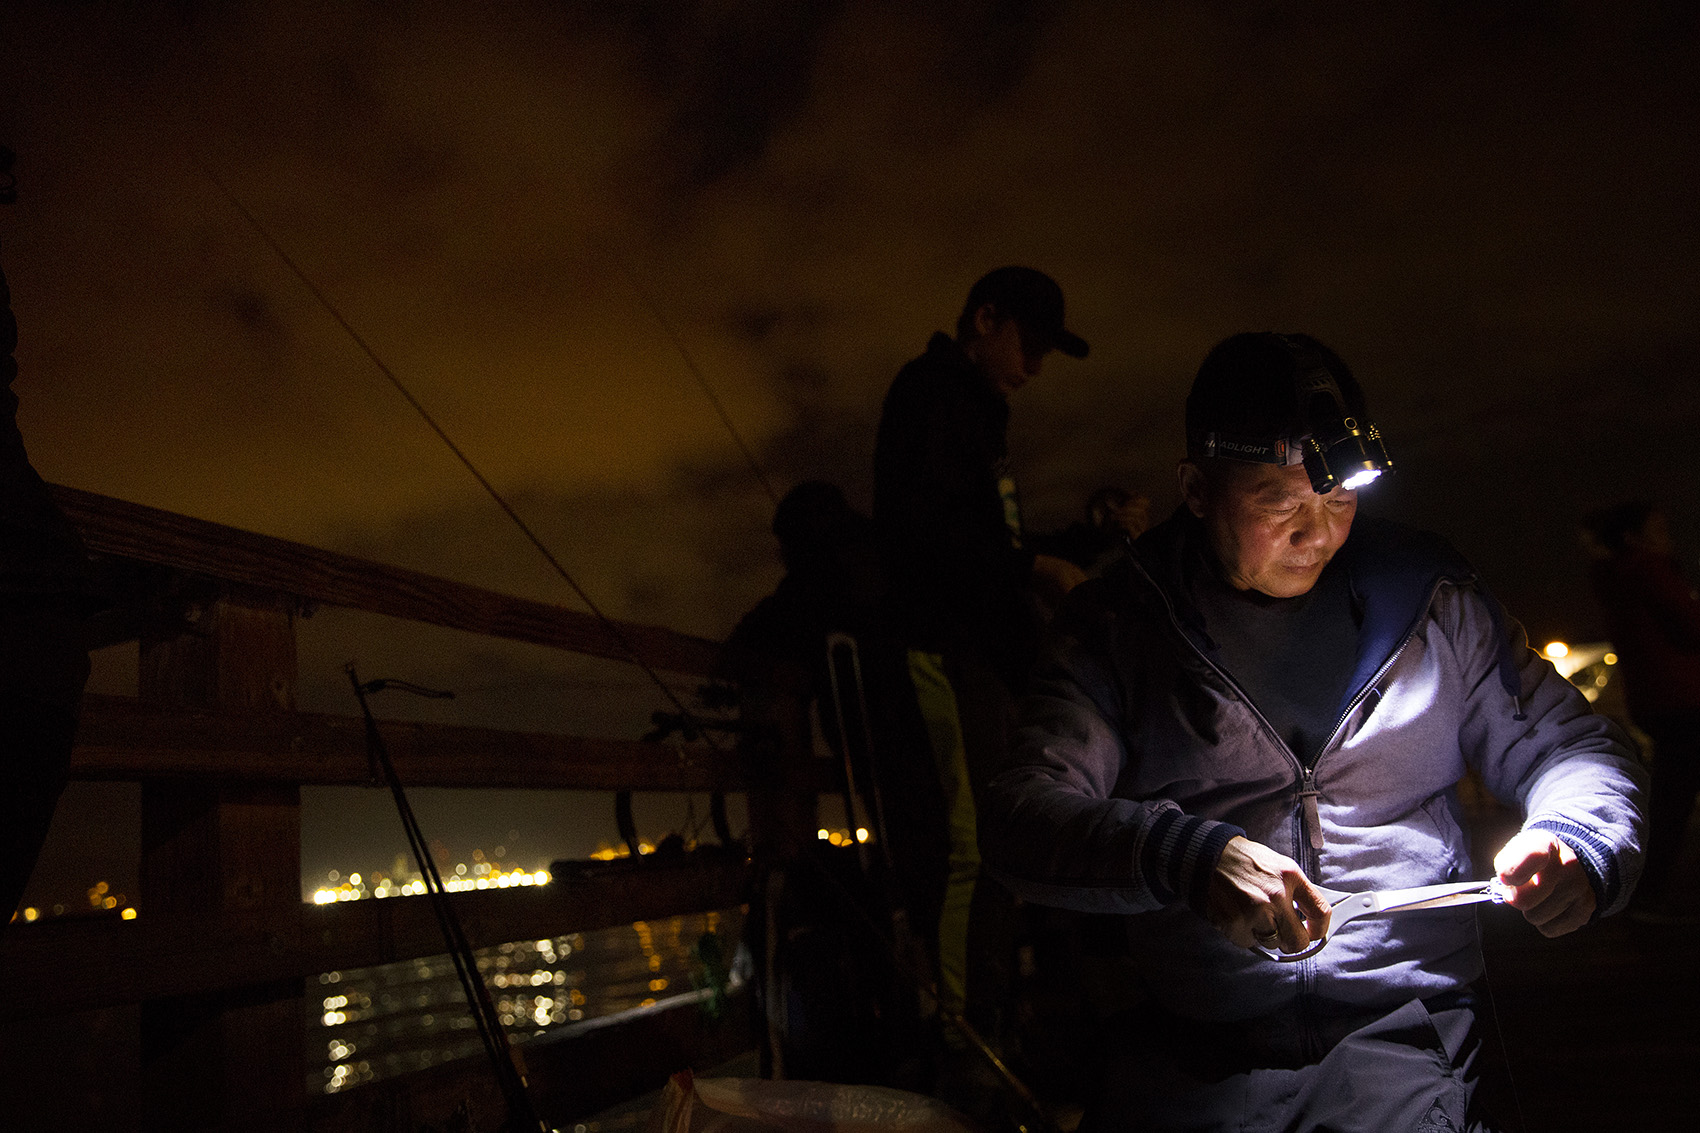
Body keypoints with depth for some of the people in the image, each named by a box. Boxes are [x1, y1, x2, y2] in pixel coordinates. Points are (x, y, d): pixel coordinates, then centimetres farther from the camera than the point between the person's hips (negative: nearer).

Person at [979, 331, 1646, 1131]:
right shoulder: (1117, 625, 0)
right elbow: (1020, 814, -11)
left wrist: (1580, 844, -8)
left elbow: (1568, 746, 16)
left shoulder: (1429, 597, 7)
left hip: (1403, 1028, 1)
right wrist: (1185, 856, -29)